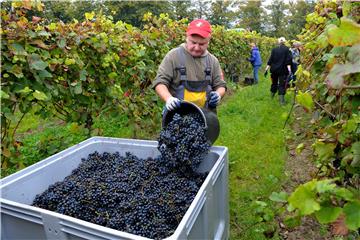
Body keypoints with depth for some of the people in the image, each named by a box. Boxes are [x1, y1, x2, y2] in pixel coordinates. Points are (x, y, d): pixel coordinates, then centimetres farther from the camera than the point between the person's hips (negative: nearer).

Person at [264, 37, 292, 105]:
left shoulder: (274, 49, 4)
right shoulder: (286, 49, -3)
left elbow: (270, 60, 1)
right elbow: (288, 61, -11)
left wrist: (266, 69, 1)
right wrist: (289, 70, -15)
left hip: (274, 70, 3)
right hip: (283, 70, -3)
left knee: (274, 83, 19)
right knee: (282, 84, -2)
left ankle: (272, 96, 34)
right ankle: (281, 100, -8)